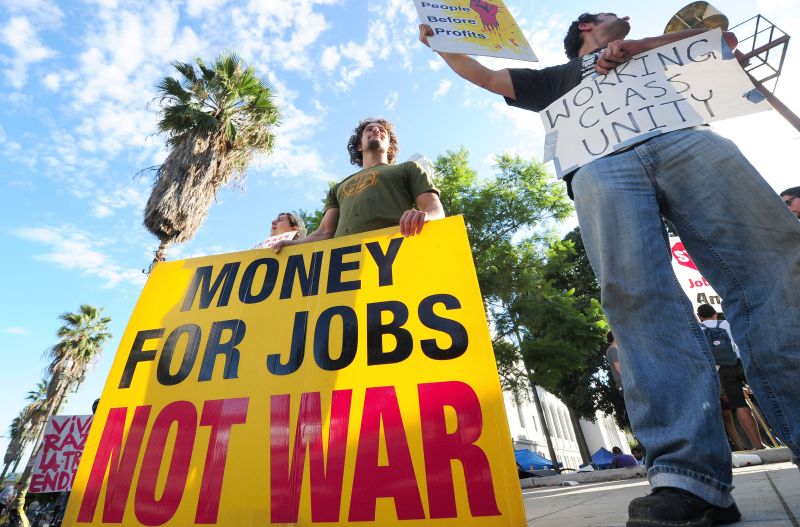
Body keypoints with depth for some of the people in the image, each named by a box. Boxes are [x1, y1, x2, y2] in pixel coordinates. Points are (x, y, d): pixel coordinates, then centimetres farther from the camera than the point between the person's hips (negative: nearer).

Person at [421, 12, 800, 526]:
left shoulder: (654, 50, 47)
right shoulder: (557, 78, 42)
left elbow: (722, 37, 33)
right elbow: (482, 75, 43)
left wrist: (633, 48, 20)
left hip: (686, 138, 3)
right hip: (600, 165, -2)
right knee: (636, 294, -25)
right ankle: (691, 475, -30)